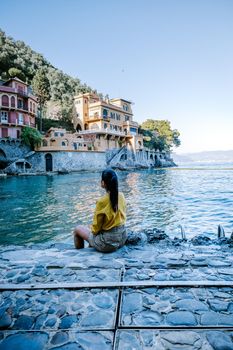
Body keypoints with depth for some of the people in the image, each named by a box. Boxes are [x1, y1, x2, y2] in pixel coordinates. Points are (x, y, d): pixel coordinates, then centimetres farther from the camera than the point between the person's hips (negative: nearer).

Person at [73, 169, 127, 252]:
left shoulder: (102, 201, -23)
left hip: (108, 243, -6)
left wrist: (93, 230, 6)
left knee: (77, 229, 14)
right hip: (123, 238, 7)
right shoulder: (121, 196, -5)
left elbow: (96, 228, -14)